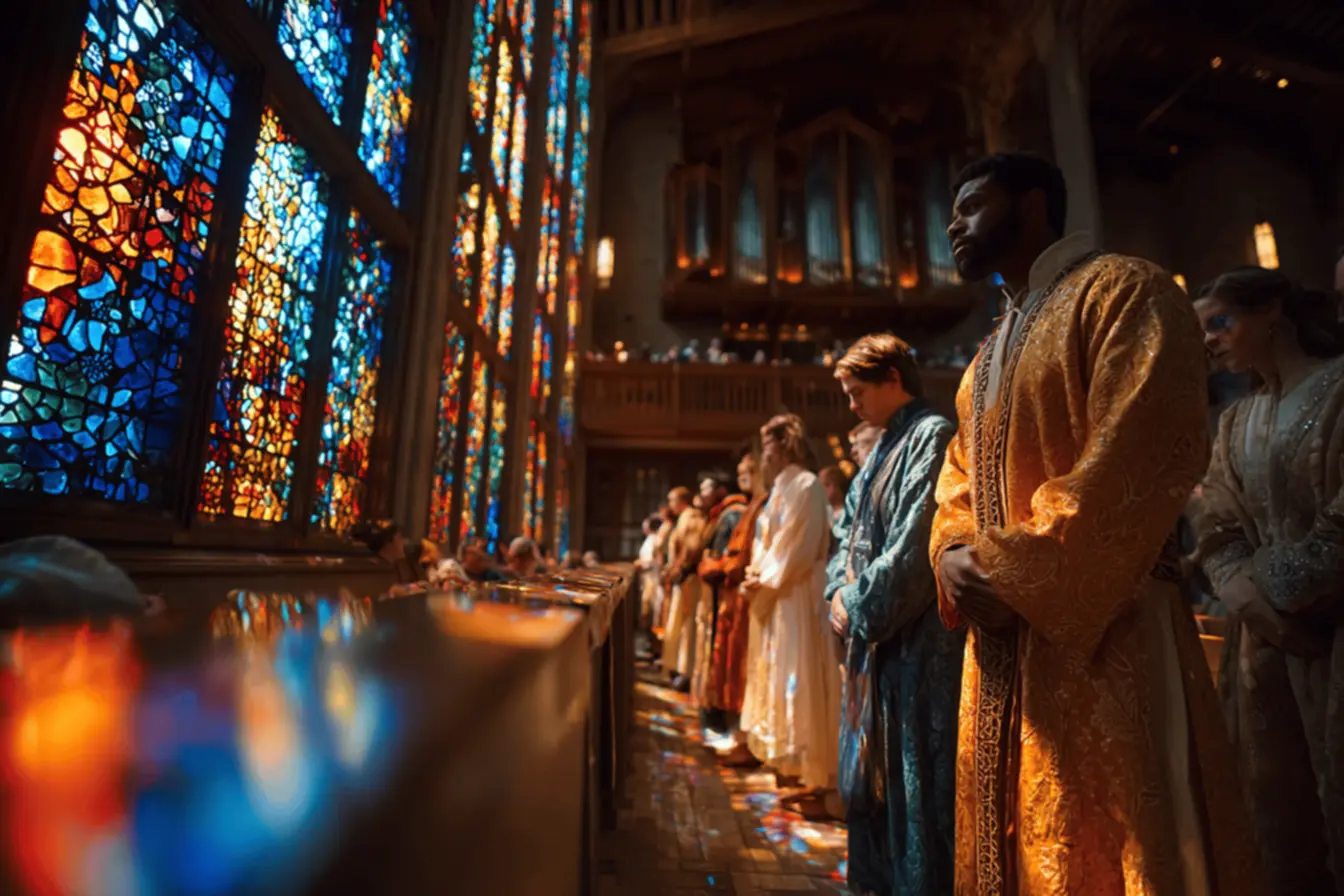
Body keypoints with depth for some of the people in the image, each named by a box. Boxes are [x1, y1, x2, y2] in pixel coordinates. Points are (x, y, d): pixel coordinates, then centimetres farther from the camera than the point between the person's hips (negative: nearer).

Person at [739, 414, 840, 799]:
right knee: (775, 674, 14)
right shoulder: (779, 489, 15)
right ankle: (786, 757, 27)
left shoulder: (806, 486, -12)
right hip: (773, 596, 10)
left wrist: (765, 582, -13)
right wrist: (755, 576, 2)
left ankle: (806, 767, 8)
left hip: (796, 596, -9)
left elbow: (798, 548, -19)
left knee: (795, 676, -3)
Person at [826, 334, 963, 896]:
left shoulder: (933, 437, -13)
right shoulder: (885, 448, 14)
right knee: (872, 770, 19)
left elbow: (915, 544, -21)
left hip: (917, 640, -9)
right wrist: (841, 591, 2)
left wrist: (861, 607, -13)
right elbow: (850, 530, 17)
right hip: (874, 635, 9)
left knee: (913, 775, 3)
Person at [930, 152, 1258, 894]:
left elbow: (1141, 453, -18)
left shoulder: (1122, 291, -5)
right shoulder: (990, 356, 21)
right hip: (1001, 640, 8)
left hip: (1098, 632, -8)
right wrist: (956, 555, -3)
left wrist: (1018, 574, -20)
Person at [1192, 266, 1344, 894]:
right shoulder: (1235, 423, 14)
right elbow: (1217, 527, 7)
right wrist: (1242, 588, -10)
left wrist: (1277, 588, -11)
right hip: (1264, 641, 6)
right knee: (1278, 809, 12)